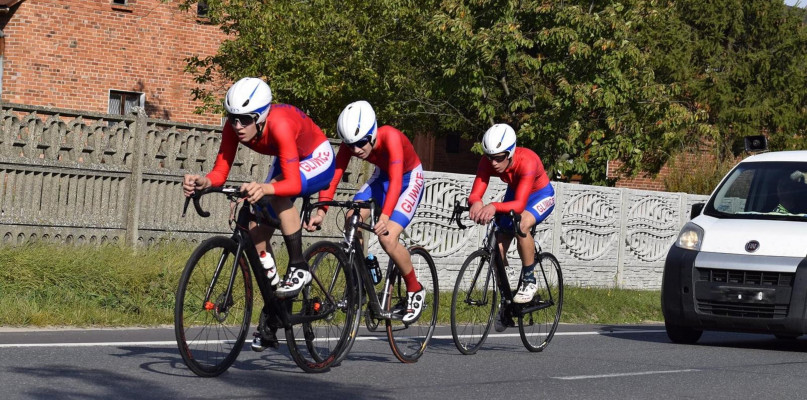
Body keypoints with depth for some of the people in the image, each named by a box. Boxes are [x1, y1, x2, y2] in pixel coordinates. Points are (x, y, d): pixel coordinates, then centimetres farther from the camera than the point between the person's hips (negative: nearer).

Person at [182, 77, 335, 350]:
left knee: (277, 191, -37)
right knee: (256, 232, -4)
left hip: (318, 159, -7)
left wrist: (264, 189, -64)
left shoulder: (280, 125, -40)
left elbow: (294, 183, -46)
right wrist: (201, 182, -44)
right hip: (287, 162, 7)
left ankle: (299, 268, -23)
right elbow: (220, 173, -23)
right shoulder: (234, 127, -22)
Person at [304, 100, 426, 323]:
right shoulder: (350, 144, -23)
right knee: (352, 219, -20)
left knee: (387, 238, -23)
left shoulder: (390, 137, -37)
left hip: (409, 179, -5)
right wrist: (321, 211, -42)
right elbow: (333, 176, -27)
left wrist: (385, 216, -59)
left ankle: (415, 290, 1)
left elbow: (396, 180, -46)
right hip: (381, 176, 5)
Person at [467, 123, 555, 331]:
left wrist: (494, 207, -66)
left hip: (541, 196, -5)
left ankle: (529, 281, -17)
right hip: (514, 193, 5)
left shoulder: (527, 162, -40)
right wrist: (476, 203, -57)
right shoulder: (487, 162, -26)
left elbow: (519, 204, -48)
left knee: (522, 225, -37)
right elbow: (475, 193, -32)